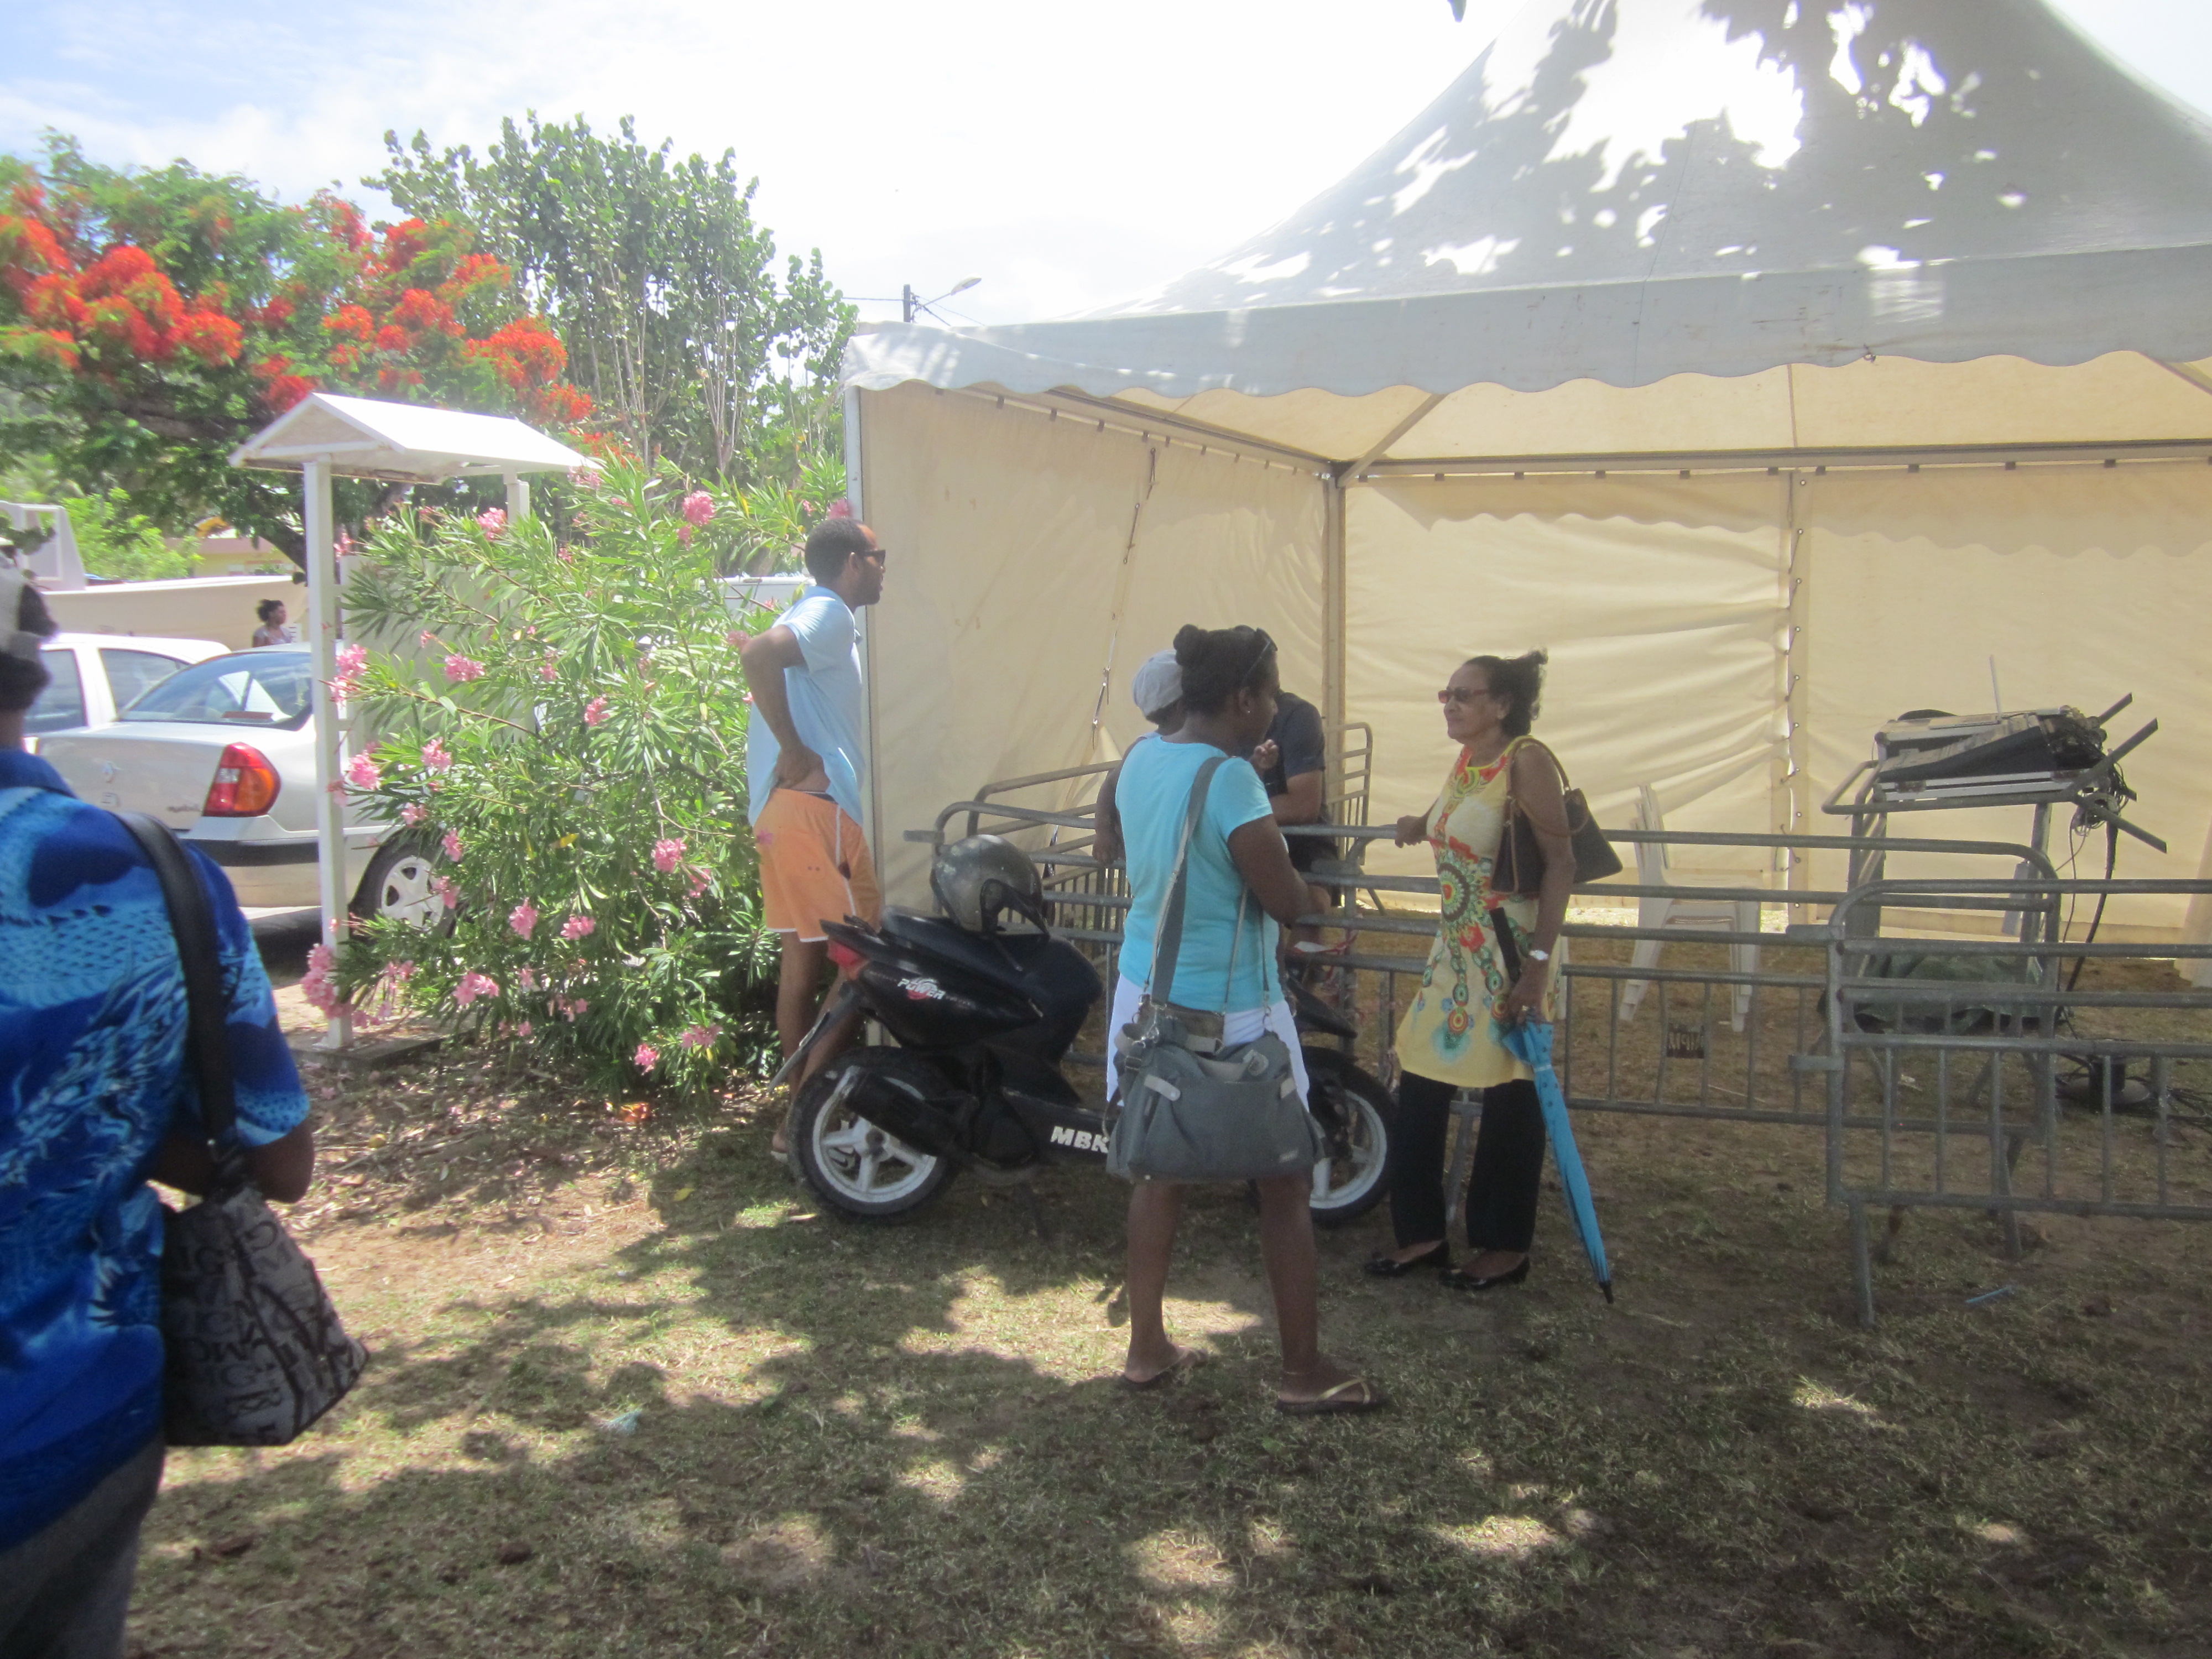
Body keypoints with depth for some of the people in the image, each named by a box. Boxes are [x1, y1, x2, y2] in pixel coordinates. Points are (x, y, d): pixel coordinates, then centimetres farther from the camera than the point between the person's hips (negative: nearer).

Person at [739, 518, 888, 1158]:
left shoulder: (816, 616, 22)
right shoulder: (829, 614, -9)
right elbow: (758, 655, -28)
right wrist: (795, 752, -21)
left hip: (784, 809, 10)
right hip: (817, 802, -10)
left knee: (803, 961, 13)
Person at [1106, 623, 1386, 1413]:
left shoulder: (1139, 760, 2)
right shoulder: (1231, 780, -22)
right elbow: (1286, 901, -19)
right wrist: (1277, 851, 1)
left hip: (1147, 990, 8)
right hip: (1229, 1008, -7)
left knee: (1159, 1169, 17)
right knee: (1286, 1184, 7)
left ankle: (1146, 1347, 26)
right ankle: (1305, 1371, 17)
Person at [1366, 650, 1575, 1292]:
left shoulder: (1526, 760, -13)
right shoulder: (1465, 762, 11)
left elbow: (1560, 862, -19)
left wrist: (1539, 963, -25)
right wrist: (1424, 825, 11)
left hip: (1511, 953, -8)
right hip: (1456, 949, 8)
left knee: (1511, 1100, 4)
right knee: (1419, 1089, 9)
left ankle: (1507, 1248, 19)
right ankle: (1422, 1233, 23)